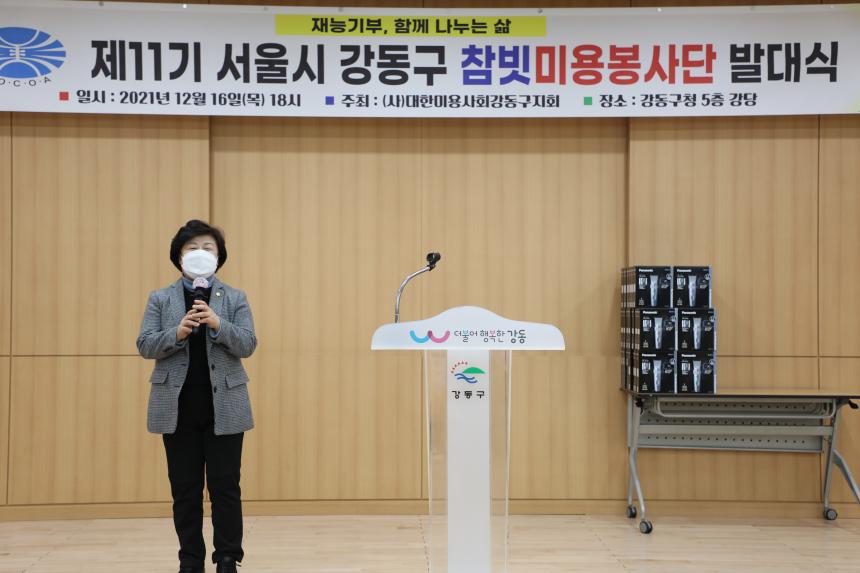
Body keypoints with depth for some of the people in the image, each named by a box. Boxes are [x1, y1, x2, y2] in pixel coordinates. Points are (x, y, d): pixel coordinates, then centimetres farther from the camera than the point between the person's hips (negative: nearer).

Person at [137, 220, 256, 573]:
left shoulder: (235, 299, 6)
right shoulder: (160, 299, 7)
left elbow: (247, 345, -3)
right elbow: (145, 346, -1)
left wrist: (218, 324, -19)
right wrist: (177, 333, -18)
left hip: (224, 407, -1)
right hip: (178, 408, 1)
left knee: (225, 487, 1)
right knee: (185, 490, 6)